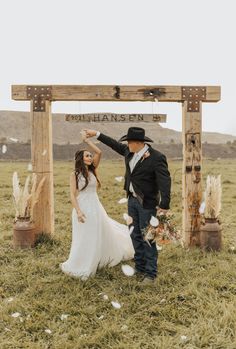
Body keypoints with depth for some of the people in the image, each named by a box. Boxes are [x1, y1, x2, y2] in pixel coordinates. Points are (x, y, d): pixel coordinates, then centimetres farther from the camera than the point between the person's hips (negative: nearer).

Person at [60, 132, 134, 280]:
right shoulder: (75, 174, -6)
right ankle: (81, 267, 19)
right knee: (85, 239, 3)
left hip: (96, 207, 5)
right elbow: (73, 194, -10)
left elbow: (99, 152, -4)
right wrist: (78, 211, -19)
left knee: (101, 235, 17)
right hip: (83, 208, -5)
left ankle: (97, 261, 40)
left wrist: (87, 140, 0)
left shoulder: (93, 170, 5)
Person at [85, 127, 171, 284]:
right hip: (132, 200, 8)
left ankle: (150, 273, 12)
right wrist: (97, 134, 21)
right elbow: (116, 144, 19)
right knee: (136, 236, 14)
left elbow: (165, 181, -24)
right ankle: (140, 268, 27)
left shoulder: (157, 158, -20)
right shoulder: (130, 151, 2)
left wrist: (164, 205, -31)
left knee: (148, 238, -1)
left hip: (147, 203, -7)